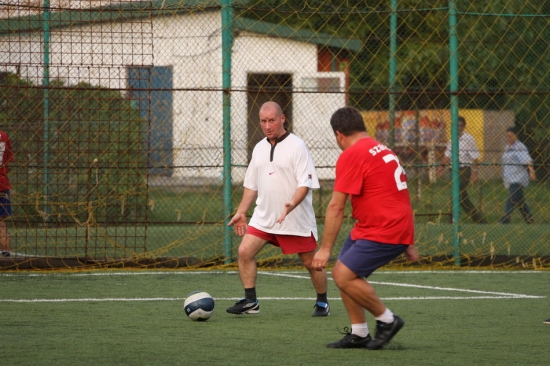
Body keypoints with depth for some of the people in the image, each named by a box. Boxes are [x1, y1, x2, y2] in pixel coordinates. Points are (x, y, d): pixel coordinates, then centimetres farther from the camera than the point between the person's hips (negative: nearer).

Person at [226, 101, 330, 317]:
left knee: (311, 262, 3)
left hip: (296, 219, -5)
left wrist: (292, 204, -32)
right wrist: (241, 212, 15)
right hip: (263, 217, 5)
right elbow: (251, 185, 19)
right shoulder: (259, 148, 10)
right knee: (244, 252, -9)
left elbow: (305, 183, -16)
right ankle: (250, 302, -2)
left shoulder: (296, 146, -10)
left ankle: (322, 303, 23)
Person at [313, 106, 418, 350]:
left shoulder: (351, 155, -11)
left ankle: (387, 320, -2)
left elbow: (336, 207, -14)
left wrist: (325, 248, -12)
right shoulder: (382, 150, 17)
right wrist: (408, 243, 27)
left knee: (343, 276, -14)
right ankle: (359, 334, 12)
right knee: (343, 274, 10)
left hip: (383, 233, -10)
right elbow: (395, 198, 23)